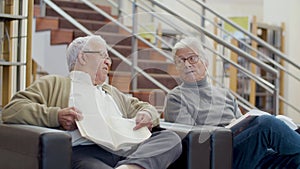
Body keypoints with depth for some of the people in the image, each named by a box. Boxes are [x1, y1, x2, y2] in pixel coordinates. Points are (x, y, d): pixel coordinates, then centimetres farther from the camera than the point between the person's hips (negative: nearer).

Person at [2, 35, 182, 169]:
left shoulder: (112, 92, 38)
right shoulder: (53, 84, 18)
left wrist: (147, 114, 11)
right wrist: (57, 116, -12)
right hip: (83, 152, -7)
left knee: (171, 138, -23)